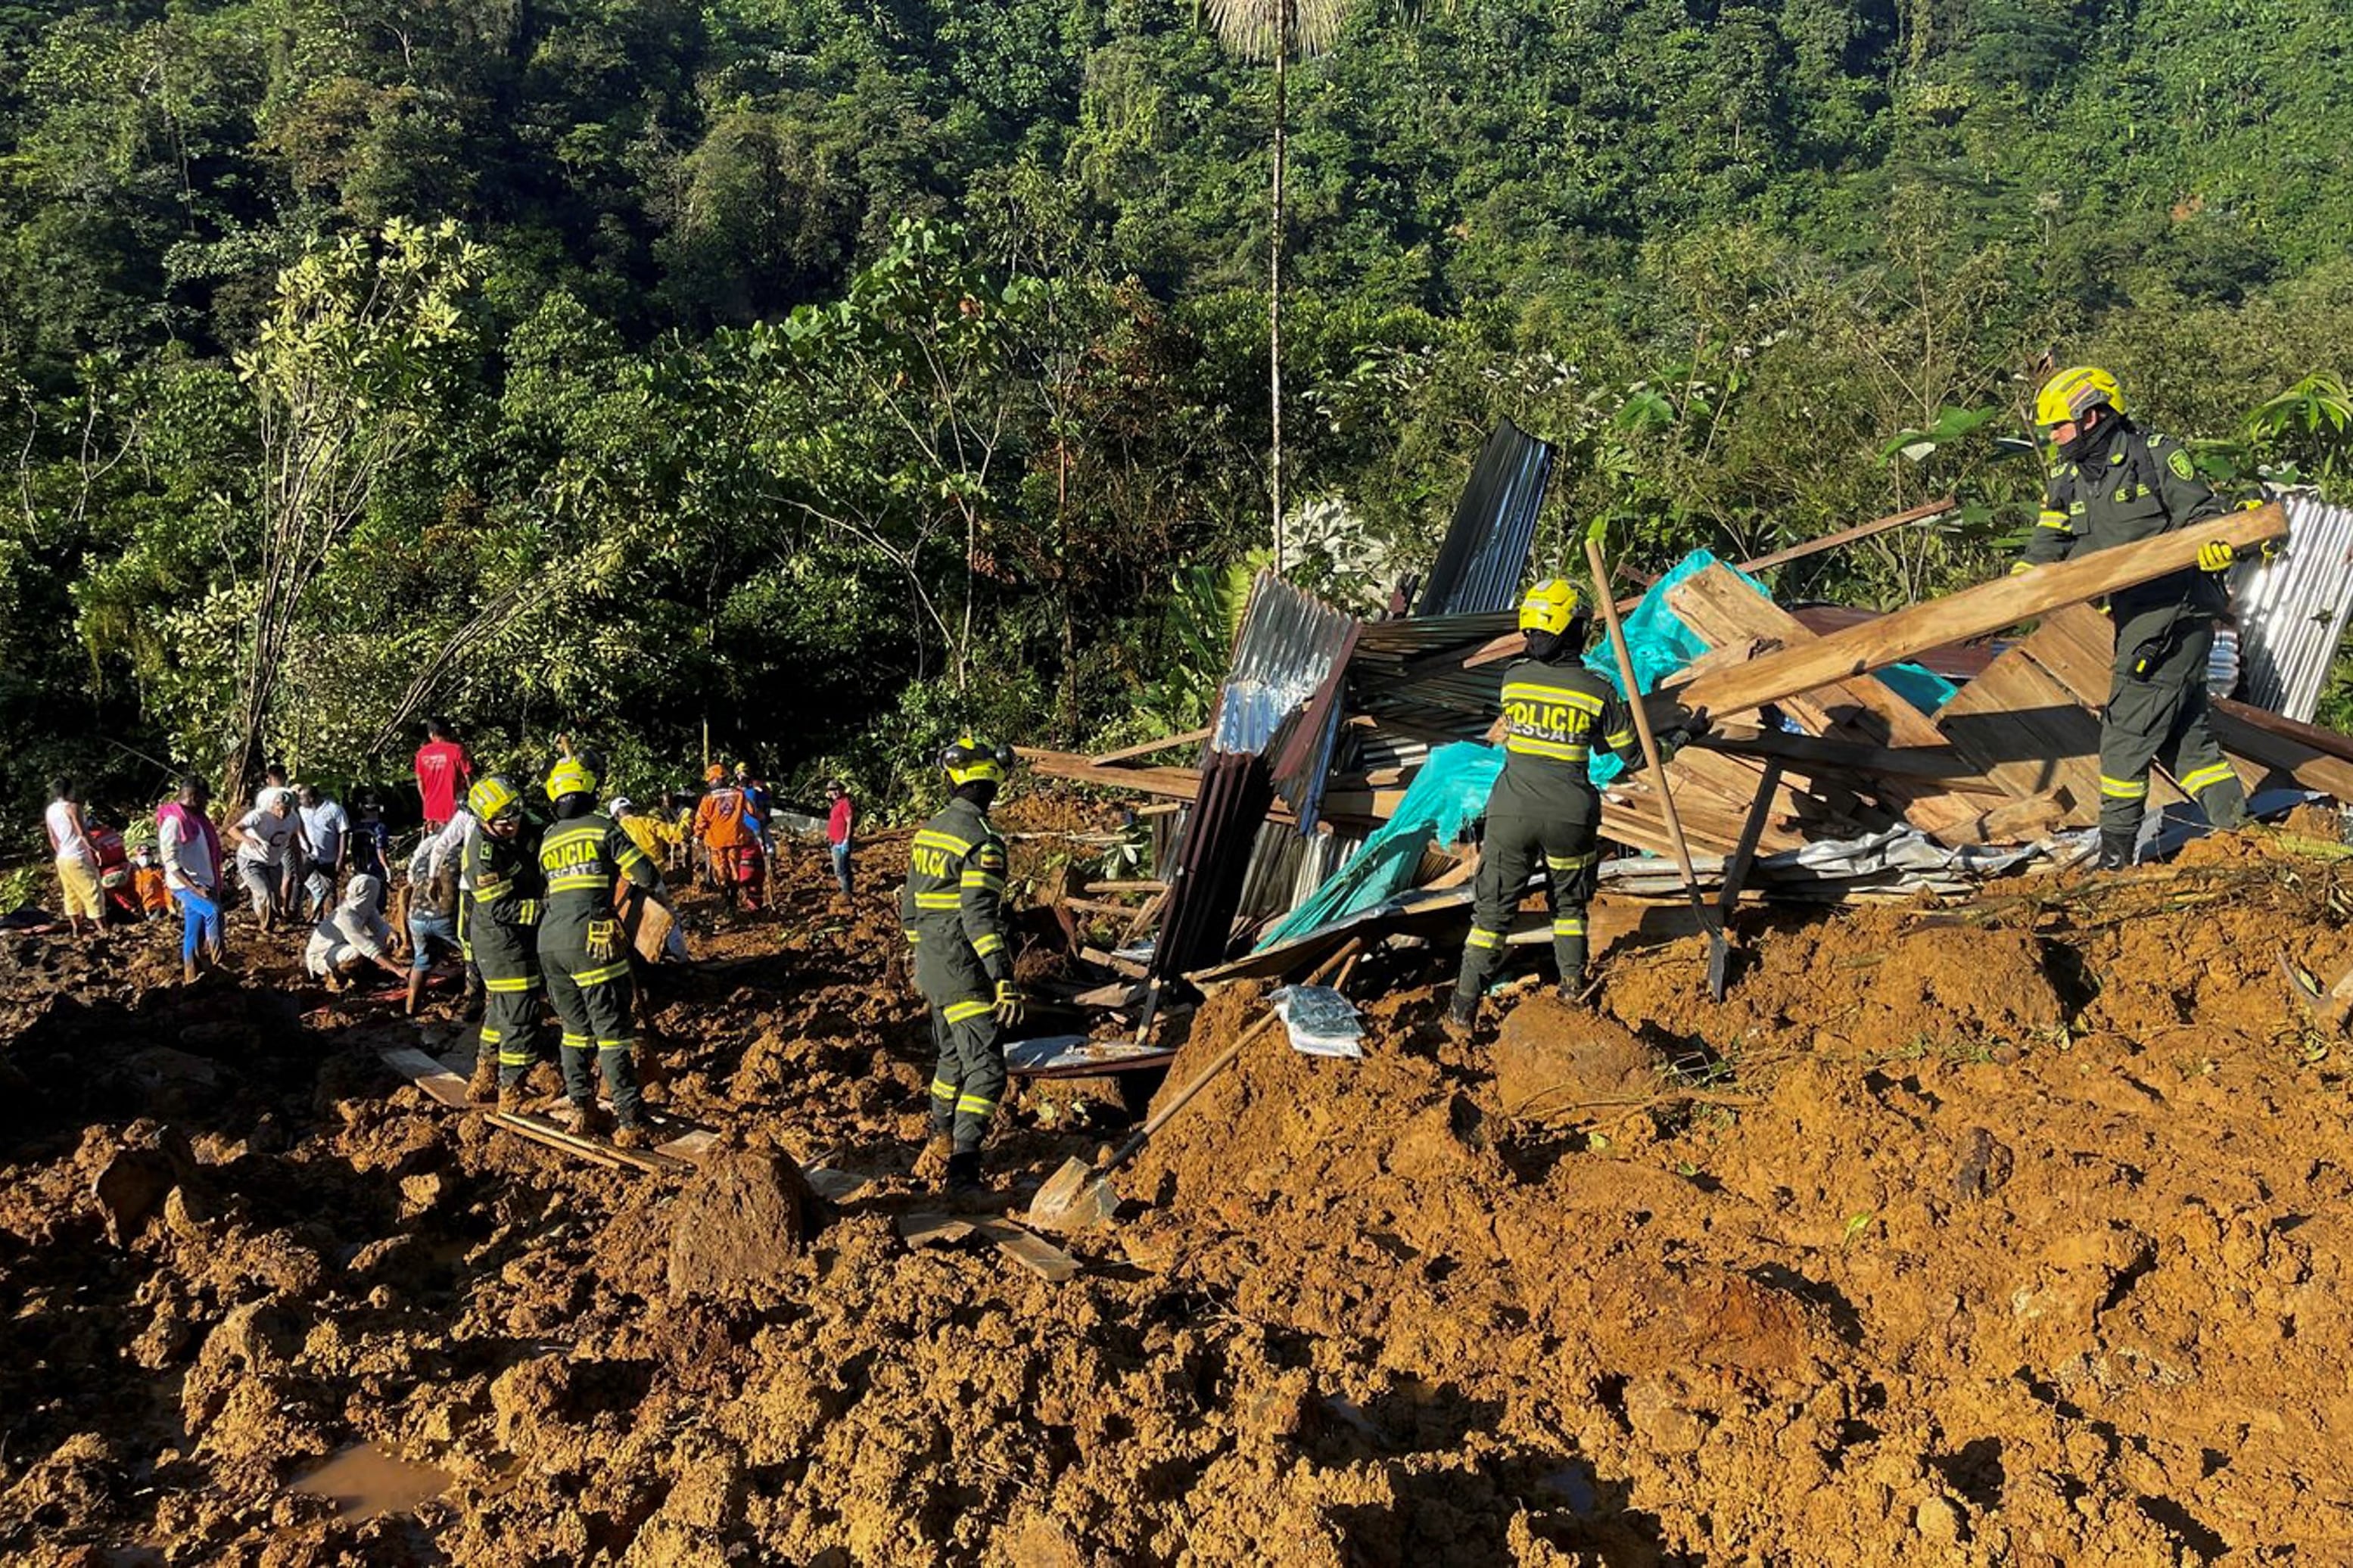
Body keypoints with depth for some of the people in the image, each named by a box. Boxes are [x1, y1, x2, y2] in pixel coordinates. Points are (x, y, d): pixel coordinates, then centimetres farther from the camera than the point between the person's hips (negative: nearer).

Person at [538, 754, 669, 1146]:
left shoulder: (547, 839, 18)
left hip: (548, 939, 6)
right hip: (589, 937, -6)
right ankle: (630, 1122, -4)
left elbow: (546, 887, 20)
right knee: (612, 1031, -3)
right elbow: (647, 876, -3)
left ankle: (581, 1111, 19)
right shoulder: (604, 828, 1)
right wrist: (663, 901, 15)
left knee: (576, 1028, 18)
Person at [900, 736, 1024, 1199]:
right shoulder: (981, 840, -18)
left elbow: (909, 905, 17)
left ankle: (943, 1135, 41)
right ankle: (963, 1170, -19)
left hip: (930, 969, 9)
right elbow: (980, 916, -25)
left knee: (955, 1053, 26)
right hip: (963, 972, -9)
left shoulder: (928, 831, 9)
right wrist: (1005, 980, -27)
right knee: (985, 1068, -10)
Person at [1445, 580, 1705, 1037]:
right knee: (1569, 903, 24)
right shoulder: (1598, 692, -6)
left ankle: (1463, 1011, 4)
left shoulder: (1513, 677, -3)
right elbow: (1637, 757, 3)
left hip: (1511, 815, 1)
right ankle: (1573, 989, 28)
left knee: (1492, 911, 8)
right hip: (1569, 819, 0)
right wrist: (1684, 731, 19)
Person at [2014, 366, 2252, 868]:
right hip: (2137, 616, 8)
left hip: (2175, 613, -8)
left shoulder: (2157, 455, -9)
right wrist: (2018, 581, -5)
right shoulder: (2067, 478, 10)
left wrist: (2215, 540, -30)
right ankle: (2236, 828, 18)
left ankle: (2115, 851, -3)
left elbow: (2202, 509, -9)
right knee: (2182, 728, 11)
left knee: (2127, 726, -8)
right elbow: (2050, 543, 11)